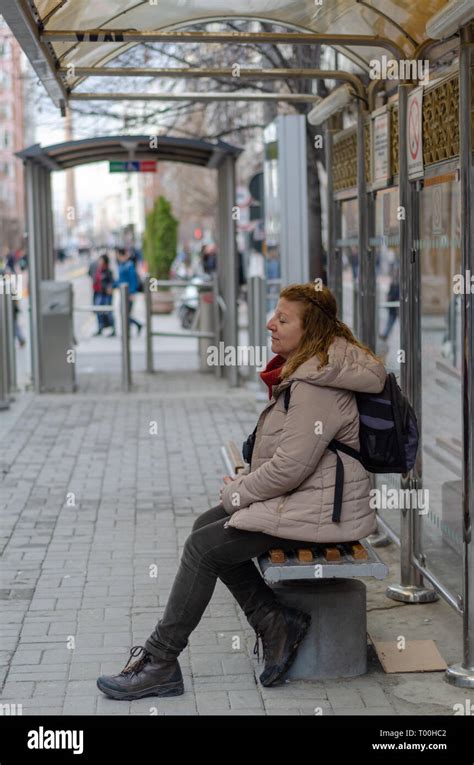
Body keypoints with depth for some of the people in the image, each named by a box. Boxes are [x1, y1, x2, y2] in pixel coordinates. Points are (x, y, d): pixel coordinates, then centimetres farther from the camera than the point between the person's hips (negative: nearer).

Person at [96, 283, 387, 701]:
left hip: (320, 509, -11)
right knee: (206, 524, 9)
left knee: (204, 546, -12)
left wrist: (237, 493, -11)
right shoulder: (303, 371, 12)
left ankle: (160, 662, -3)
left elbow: (291, 465, -25)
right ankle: (275, 622, 7)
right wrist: (245, 480, 7)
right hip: (298, 495, 11)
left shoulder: (316, 386, -21)